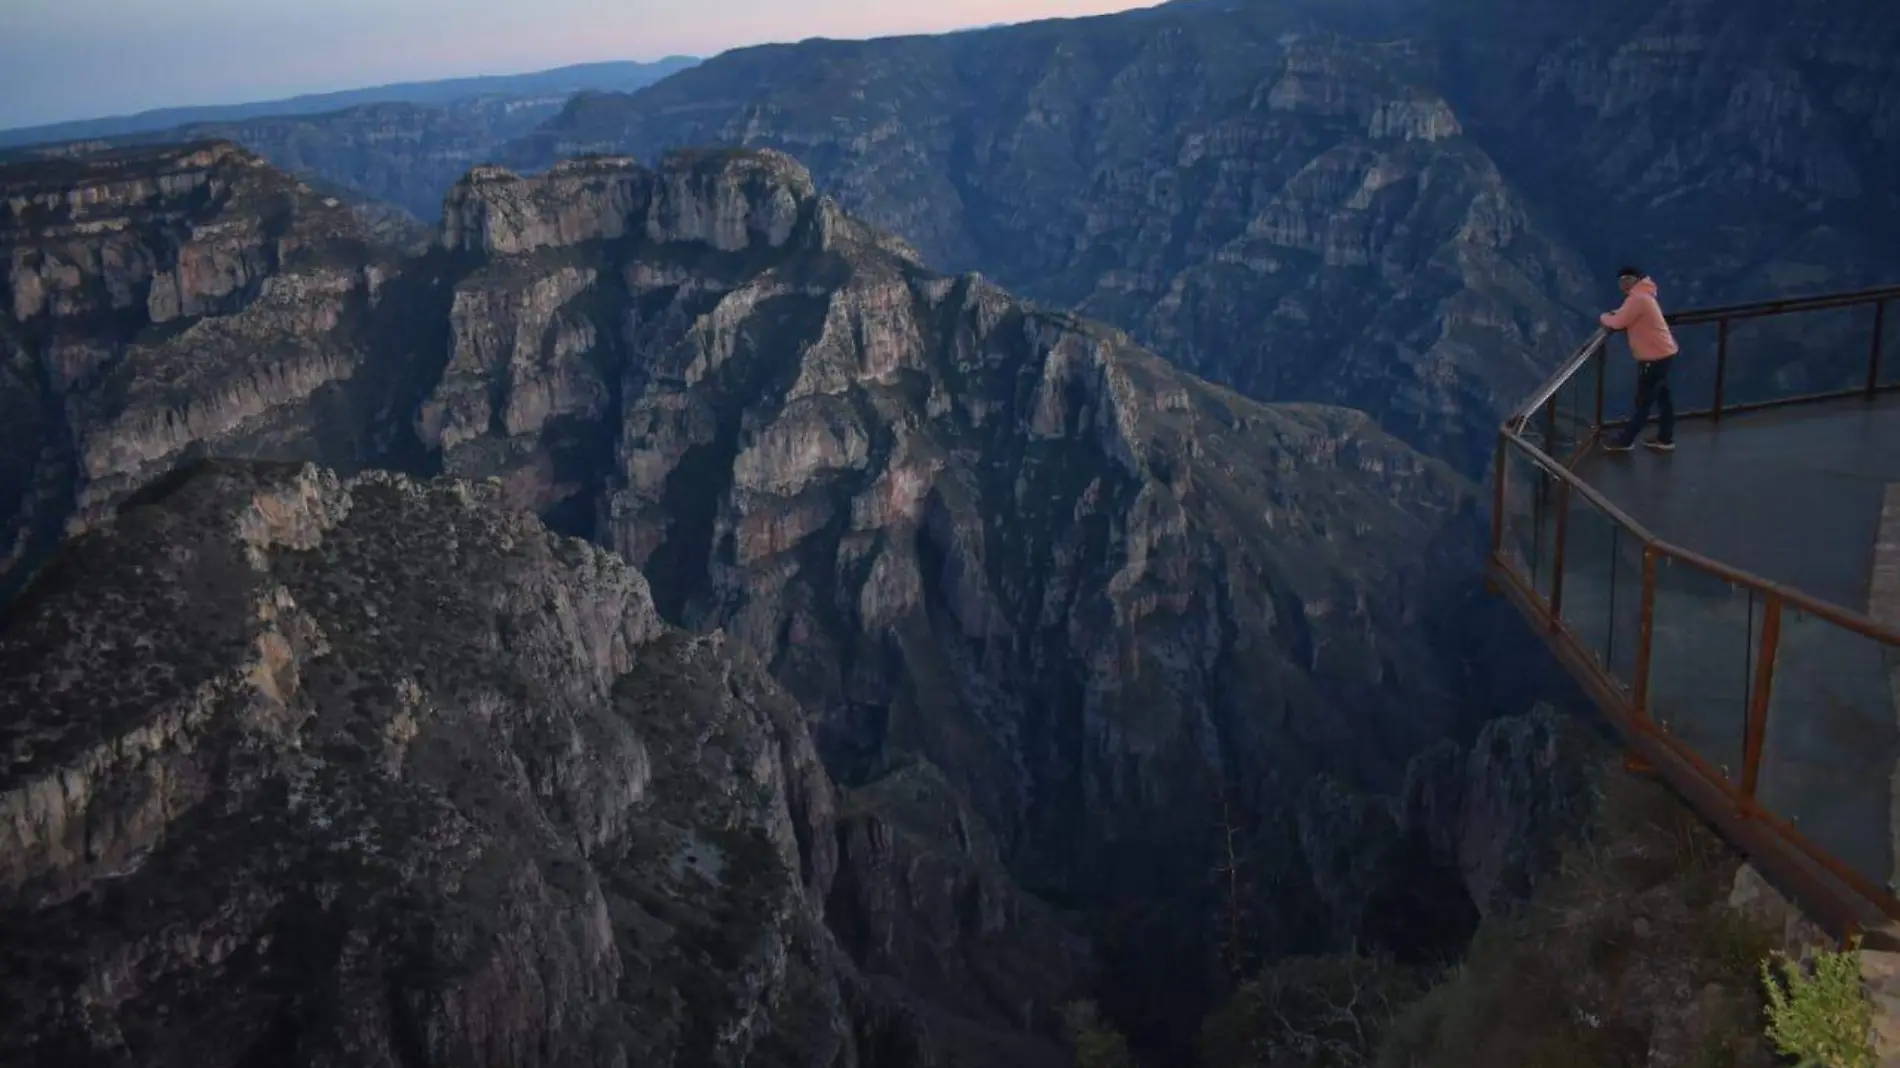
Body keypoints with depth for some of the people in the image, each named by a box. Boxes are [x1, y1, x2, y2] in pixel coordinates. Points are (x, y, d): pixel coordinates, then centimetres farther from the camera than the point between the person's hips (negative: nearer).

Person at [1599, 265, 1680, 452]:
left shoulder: (1637, 298, -21)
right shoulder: (1643, 295, 13)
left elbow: (1618, 322, -21)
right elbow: (1627, 317, 21)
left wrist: (1604, 317, -2)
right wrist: (1614, 314, 3)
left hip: (1654, 357, -10)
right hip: (1663, 353, 10)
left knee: (1643, 401, 0)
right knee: (1663, 397, 15)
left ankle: (1625, 441, 9)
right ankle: (1665, 439, 23)